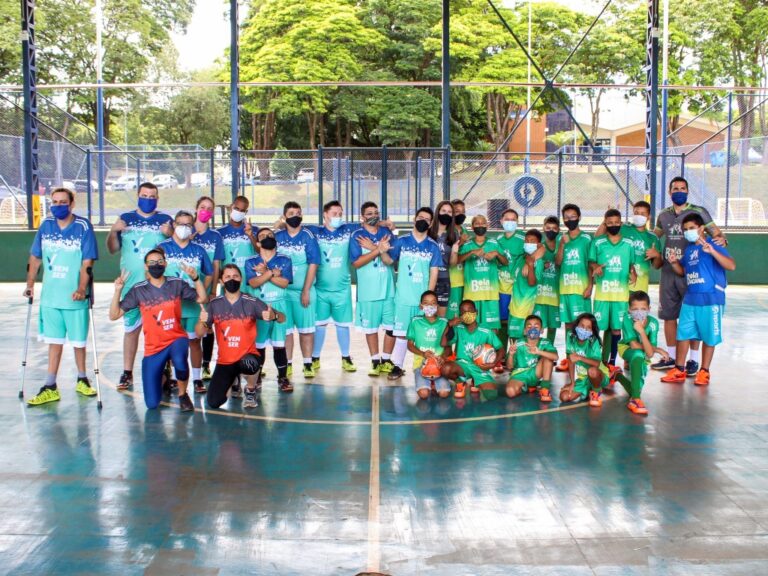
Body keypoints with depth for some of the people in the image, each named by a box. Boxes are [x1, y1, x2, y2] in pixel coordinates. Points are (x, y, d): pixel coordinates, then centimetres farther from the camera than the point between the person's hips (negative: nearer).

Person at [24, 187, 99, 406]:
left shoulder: (83, 227, -8)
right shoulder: (46, 225, 4)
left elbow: (87, 262, -13)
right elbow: (35, 257, 12)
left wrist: (81, 289, -23)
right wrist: (30, 285, 10)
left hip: (75, 297, -3)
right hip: (50, 296, 3)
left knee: (78, 341, 9)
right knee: (54, 341, 8)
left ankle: (82, 380, 27)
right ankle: (50, 388, 13)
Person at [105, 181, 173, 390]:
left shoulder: (166, 220, 7)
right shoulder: (125, 218, 10)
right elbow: (112, 249, 11)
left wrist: (171, 235, -15)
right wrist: (113, 231, -7)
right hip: (131, 285, 1)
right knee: (130, 328, 4)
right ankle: (127, 373, 11)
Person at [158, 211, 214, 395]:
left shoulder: (198, 250, 10)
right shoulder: (163, 248, 3)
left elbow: (209, 274, 14)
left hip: (194, 304, 2)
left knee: (194, 340, 5)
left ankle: (197, 379, 12)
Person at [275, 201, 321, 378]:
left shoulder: (308, 236, -3)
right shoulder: (277, 237, 5)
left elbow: (313, 264, -6)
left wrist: (306, 291, -10)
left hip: (303, 291, -2)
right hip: (282, 290, 2)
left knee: (306, 328, 3)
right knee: (285, 329, 6)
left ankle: (308, 364, 11)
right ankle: (287, 365, 15)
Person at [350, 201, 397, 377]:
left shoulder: (387, 233, 5)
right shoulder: (357, 236, -2)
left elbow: (390, 260, -6)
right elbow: (356, 263, -12)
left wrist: (374, 248, -19)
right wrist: (378, 250, -19)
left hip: (388, 288, 2)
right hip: (368, 290, -2)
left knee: (391, 325, 3)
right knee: (370, 327, 6)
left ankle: (386, 361, 16)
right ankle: (375, 362, 16)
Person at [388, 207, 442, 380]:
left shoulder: (433, 246, 4)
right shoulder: (402, 241, 3)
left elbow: (434, 273, 2)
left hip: (423, 298, 1)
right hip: (403, 297, -1)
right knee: (401, 333, 2)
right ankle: (397, 366, 7)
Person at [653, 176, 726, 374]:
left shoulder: (698, 212, -2)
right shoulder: (663, 215, 11)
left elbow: (716, 233, -6)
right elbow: (653, 236, 25)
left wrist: (721, 240, -27)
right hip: (668, 273, 5)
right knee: (668, 315, 11)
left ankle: (694, 360, 10)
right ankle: (671, 357, 24)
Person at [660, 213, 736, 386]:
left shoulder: (713, 245, -10)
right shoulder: (688, 248, 10)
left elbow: (731, 266, -22)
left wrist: (712, 251, -34)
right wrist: (674, 263, 1)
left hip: (710, 300, -6)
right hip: (690, 299, 6)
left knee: (709, 337, 5)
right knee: (683, 334, 8)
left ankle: (704, 372, 18)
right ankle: (679, 370, 18)